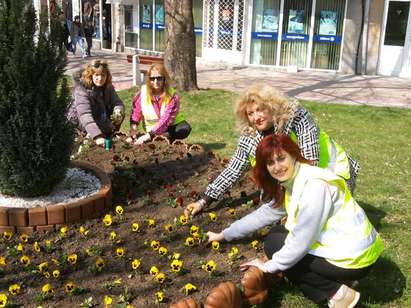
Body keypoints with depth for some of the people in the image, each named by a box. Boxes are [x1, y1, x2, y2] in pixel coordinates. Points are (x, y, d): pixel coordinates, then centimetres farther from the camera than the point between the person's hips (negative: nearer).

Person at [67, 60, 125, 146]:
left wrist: (118, 112, -38)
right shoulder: (82, 89, -29)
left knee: (118, 116, -16)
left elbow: (118, 103, -11)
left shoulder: (108, 87, -9)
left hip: (101, 117, 6)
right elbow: (85, 115, -40)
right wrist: (97, 136, -52)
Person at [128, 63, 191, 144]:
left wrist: (148, 135, -37)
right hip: (152, 130, 1)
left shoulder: (172, 96, -18)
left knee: (185, 129, -31)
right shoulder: (142, 94, -10)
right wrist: (132, 136, -19)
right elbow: (134, 116, -6)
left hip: (171, 126, -1)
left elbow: (165, 120, -28)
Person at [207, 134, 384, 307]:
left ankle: (337, 293, -4)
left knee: (274, 244, -4)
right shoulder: (290, 184, 4)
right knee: (277, 233, 12)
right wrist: (224, 235, 19)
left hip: (353, 260, -9)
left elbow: (300, 243, -24)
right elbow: (263, 214, 15)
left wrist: (269, 266, -9)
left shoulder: (314, 186, -24)